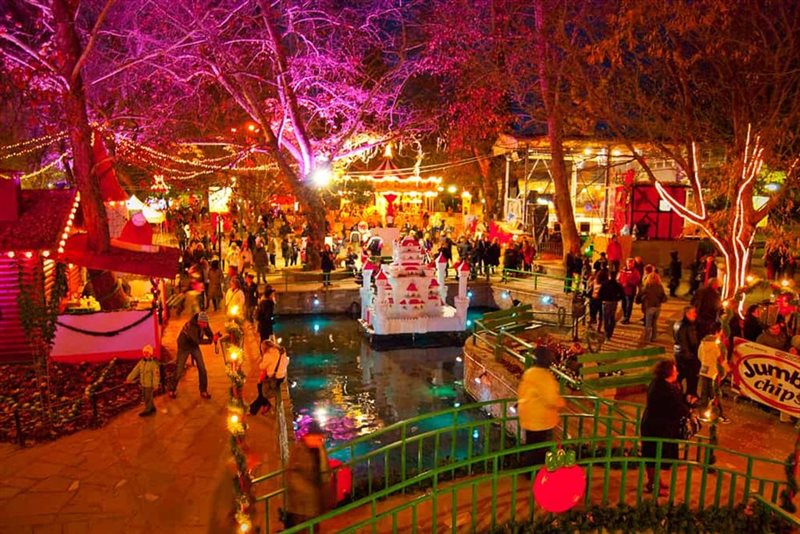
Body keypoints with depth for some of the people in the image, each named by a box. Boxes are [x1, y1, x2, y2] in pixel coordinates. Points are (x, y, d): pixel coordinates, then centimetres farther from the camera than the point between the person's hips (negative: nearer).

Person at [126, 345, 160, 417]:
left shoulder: (154, 363, -22)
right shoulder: (141, 362, -1)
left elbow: (156, 374, -23)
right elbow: (135, 371, 3)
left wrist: (155, 384, -25)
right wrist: (129, 379, 1)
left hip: (150, 384, -7)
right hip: (143, 383, 7)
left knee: (148, 397, 7)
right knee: (145, 397, 19)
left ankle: (147, 411, 25)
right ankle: (152, 408, 37)